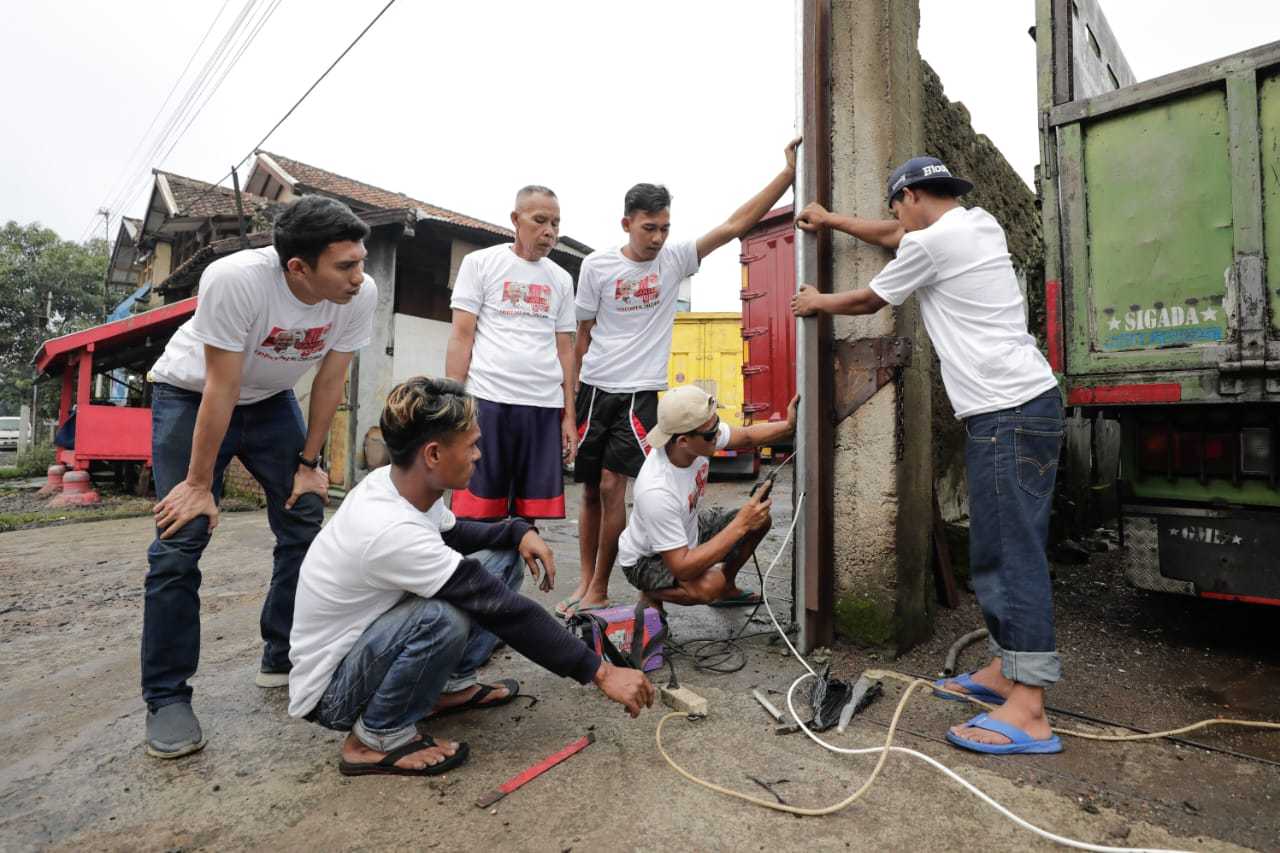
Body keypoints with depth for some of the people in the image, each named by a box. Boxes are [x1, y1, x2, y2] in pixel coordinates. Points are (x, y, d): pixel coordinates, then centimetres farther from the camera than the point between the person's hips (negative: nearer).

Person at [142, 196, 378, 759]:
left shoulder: (361, 294, -23)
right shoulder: (234, 279, -35)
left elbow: (329, 381, -11)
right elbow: (220, 389, -28)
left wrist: (308, 463, -6)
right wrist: (199, 484, -19)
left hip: (269, 400, 4)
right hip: (191, 395, -4)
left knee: (305, 526, -1)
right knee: (179, 543, -9)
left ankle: (283, 660, 16)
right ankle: (166, 696, 6)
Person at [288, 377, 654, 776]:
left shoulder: (393, 481, -10)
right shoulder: (392, 531, -36)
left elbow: (452, 533, 10)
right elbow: (504, 611, -34)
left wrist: (519, 531, -10)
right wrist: (601, 672, -28)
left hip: (367, 637, 8)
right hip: (329, 691, -8)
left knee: (504, 557, -1)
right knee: (445, 617, -38)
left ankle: (451, 686, 9)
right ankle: (376, 738, -10)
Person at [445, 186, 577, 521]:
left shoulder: (562, 279, 16)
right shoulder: (479, 263, 6)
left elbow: (565, 349, 15)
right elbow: (461, 336, 1)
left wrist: (569, 416, 10)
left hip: (546, 407, 3)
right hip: (488, 401, -3)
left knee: (532, 514, 4)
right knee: (477, 512, -2)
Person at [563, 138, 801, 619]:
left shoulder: (676, 259, 1)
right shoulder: (597, 265, 0)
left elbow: (736, 224, -4)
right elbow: (582, 336, 5)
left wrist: (789, 172, -9)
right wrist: (570, 397, 5)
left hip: (640, 391, -1)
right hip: (594, 389, 2)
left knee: (611, 485, -11)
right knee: (590, 491, 8)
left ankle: (599, 590, 4)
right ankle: (584, 583, 23)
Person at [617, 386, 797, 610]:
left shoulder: (701, 434, -21)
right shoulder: (656, 491, -42)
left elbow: (747, 436, -1)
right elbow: (681, 568, -37)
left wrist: (788, 426, -21)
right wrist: (741, 525, -38)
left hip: (688, 532, 8)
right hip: (646, 560, -8)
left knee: (760, 519, 1)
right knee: (710, 585, -35)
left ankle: (726, 587, 24)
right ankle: (651, 596, -2)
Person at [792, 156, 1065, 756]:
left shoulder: (931, 243, -10)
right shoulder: (980, 222, 18)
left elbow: (866, 301, 6)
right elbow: (897, 237, 33)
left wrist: (816, 302, 25)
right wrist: (833, 221, 43)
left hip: (1007, 414, -10)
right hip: (1028, 404, 10)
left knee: (1012, 554, -9)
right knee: (998, 550, 13)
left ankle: (1027, 713, -4)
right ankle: (1002, 671, 23)